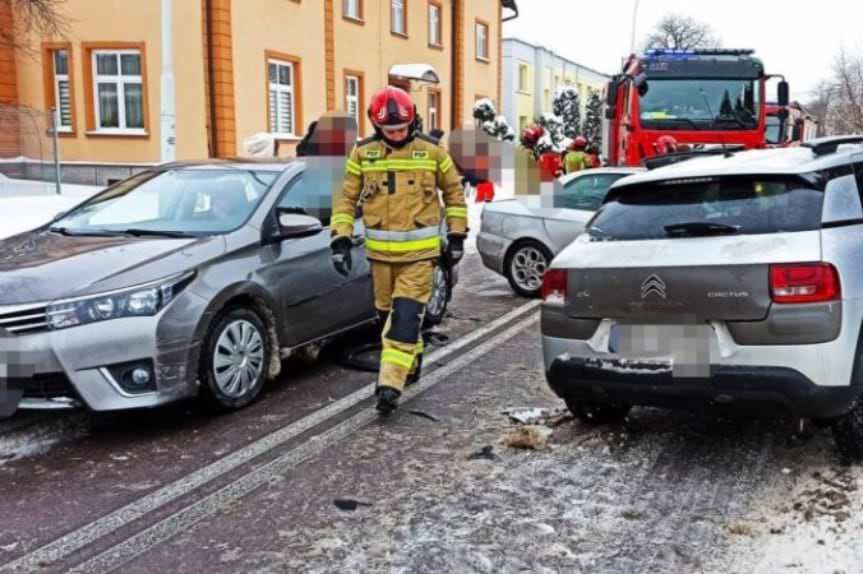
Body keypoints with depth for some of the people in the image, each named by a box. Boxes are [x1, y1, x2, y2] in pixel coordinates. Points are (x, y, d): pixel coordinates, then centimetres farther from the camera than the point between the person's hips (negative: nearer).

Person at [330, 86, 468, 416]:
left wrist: (457, 236, 9)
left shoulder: (431, 151, -2)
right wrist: (341, 239, -4)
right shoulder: (362, 153, 0)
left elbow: (453, 192, 9)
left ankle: (391, 383, -14)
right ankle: (411, 362, 37)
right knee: (387, 313, 14)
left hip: (419, 251, -3)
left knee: (406, 316, -12)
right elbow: (347, 198, 4)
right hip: (380, 251, 3)